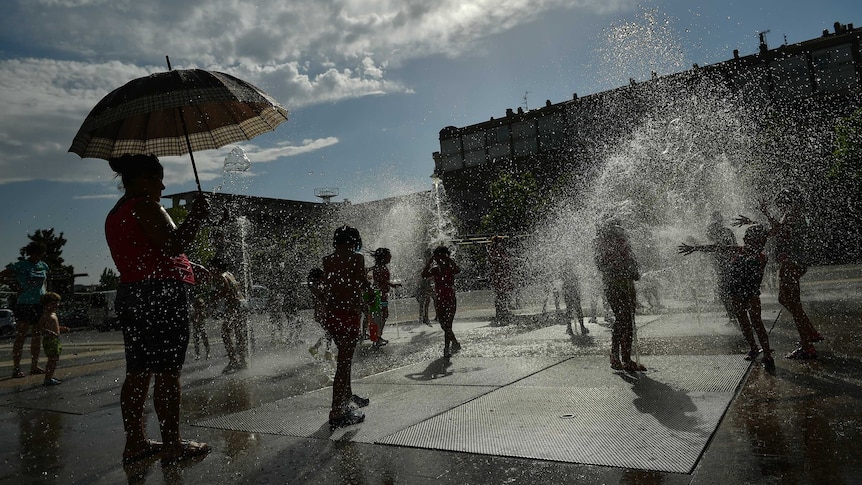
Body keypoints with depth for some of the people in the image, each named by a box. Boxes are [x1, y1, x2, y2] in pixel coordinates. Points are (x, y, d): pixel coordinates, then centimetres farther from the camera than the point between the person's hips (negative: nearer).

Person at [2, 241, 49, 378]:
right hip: (25, 304, -6)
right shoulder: (20, 265, -5)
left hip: (40, 305, 6)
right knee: (21, 336, -4)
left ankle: (34, 366, 17)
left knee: (37, 337, 9)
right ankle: (16, 368, 0)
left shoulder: (44, 266, 11)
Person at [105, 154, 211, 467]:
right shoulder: (146, 206, -9)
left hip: (130, 296, 10)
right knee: (168, 372, -6)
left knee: (138, 373, 11)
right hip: (162, 294, -10)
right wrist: (196, 216, -8)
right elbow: (174, 246, -20)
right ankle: (172, 446, 0)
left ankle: (135, 443, 18)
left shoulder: (115, 215, 21)